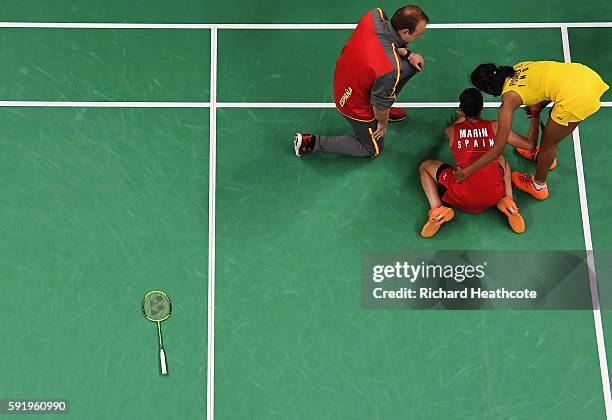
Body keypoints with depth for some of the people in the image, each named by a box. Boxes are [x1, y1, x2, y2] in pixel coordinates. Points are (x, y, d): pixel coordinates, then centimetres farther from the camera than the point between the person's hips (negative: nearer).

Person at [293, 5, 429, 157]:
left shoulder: (374, 15, -24)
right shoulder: (390, 69, -43)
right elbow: (381, 103, -24)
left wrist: (406, 54, -6)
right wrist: (383, 123, -3)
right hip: (356, 106, -7)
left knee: (415, 63, 10)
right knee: (372, 149, 21)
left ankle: (383, 110, 32)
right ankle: (311, 142, 18)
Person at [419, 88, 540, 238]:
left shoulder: (451, 131, 4)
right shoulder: (495, 127, 4)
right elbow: (530, 144, 9)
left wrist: (462, 118, 50)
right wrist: (535, 119, 24)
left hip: (462, 199, -2)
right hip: (494, 197, 2)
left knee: (425, 166, 20)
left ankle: (438, 210, -4)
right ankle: (507, 201, 10)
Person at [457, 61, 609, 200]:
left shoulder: (509, 98, -5)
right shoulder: (519, 67, 12)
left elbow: (497, 149, -3)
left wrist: (466, 172, 4)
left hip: (578, 97, -8)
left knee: (547, 144, 17)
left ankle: (538, 187, 40)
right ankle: (547, 156, 62)